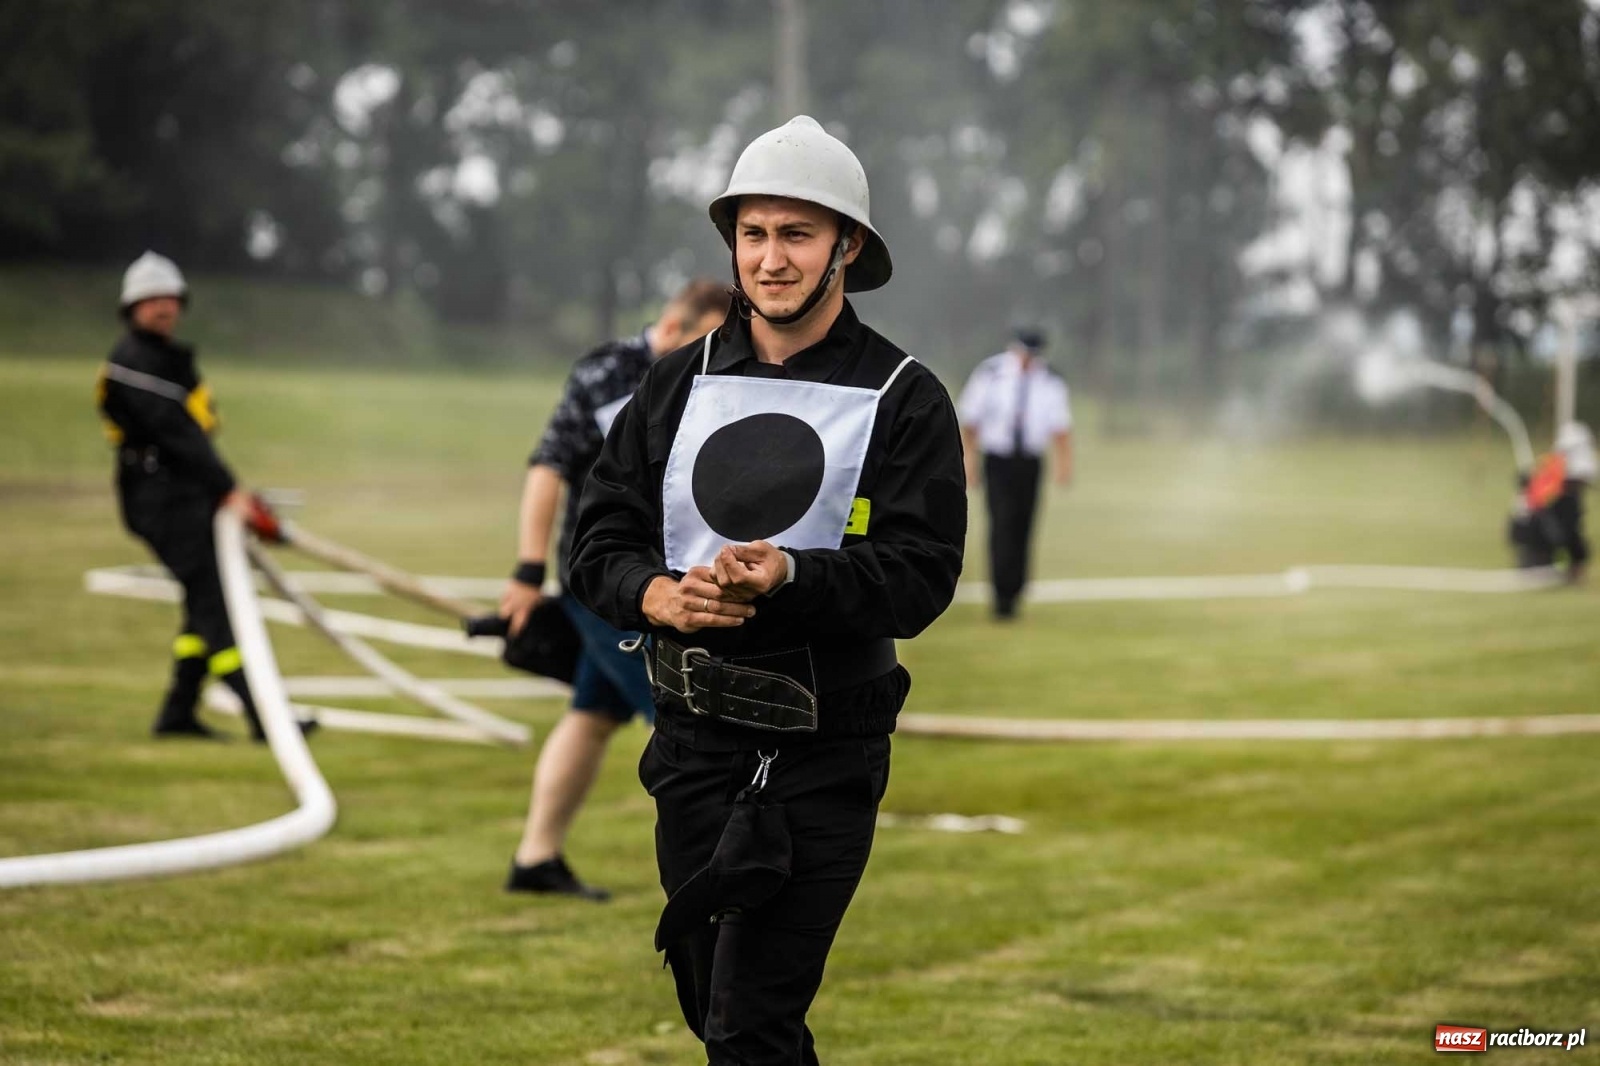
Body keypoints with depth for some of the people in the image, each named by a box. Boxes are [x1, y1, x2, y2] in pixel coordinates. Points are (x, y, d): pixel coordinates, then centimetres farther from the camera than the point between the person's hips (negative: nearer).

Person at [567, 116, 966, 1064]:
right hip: (693, 739, 5)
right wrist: (656, 594, -14)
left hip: (823, 755, -5)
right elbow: (602, 537, 8)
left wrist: (791, 576, -28)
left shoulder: (905, 400, -3)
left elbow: (921, 576, -12)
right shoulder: (680, 383, 10)